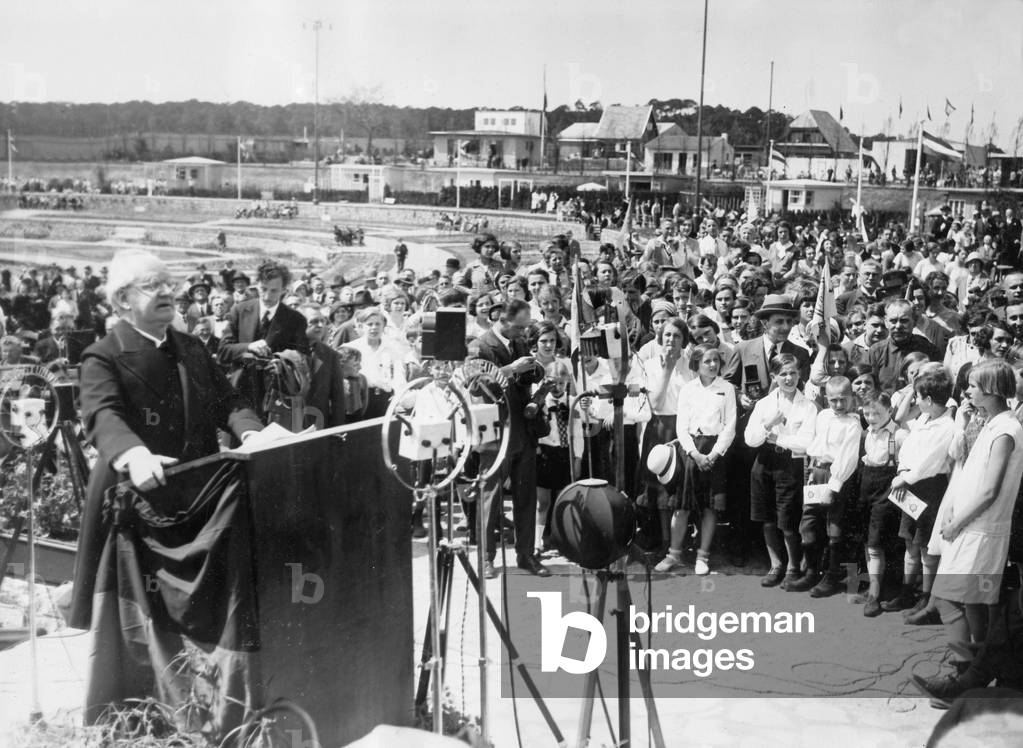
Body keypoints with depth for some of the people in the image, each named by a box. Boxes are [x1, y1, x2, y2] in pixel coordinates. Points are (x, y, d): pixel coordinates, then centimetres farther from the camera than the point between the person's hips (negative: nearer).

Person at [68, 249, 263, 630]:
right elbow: (103, 416, -23)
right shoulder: (103, 357, -7)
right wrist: (134, 454, -43)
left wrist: (251, 433, -15)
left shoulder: (193, 349, 13)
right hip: (135, 494, -5)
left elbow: (226, 400, 7)